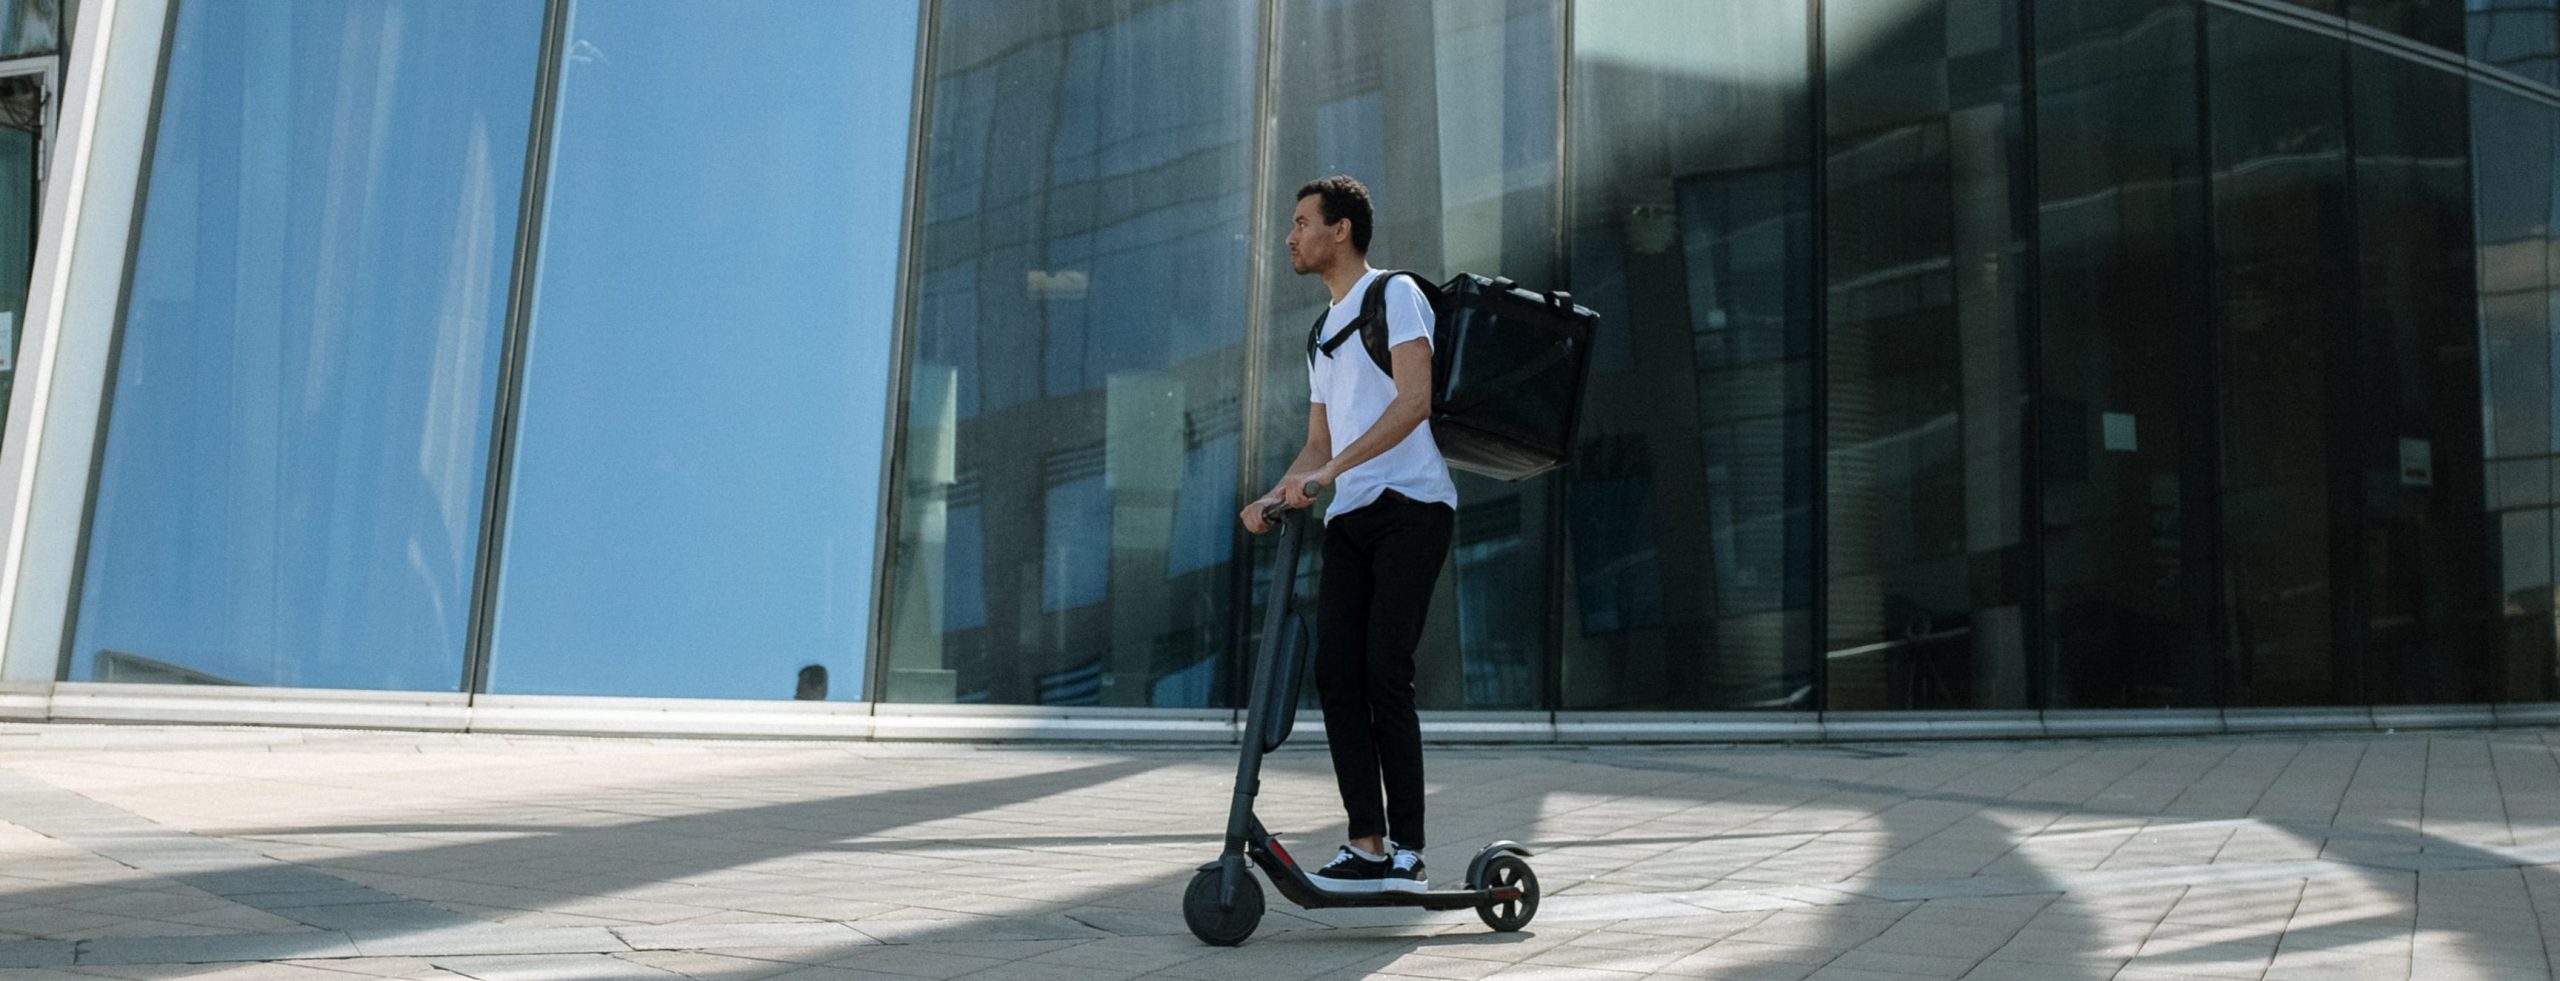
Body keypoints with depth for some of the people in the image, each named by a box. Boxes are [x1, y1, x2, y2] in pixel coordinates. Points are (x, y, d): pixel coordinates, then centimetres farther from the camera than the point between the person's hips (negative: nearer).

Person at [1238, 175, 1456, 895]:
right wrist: (1277, 496, 6)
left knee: (1385, 672, -14)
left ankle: (1408, 853, -10)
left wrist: (1331, 471, -22)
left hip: (1409, 505, -8)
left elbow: (1415, 400, -14)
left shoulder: (1395, 295, 1)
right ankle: (1368, 844, -1)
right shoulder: (1322, 333, 25)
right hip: (1350, 518, 8)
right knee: (1335, 671, -4)